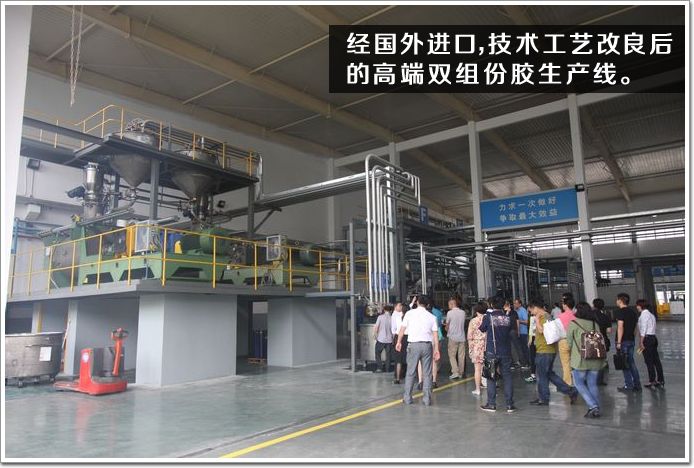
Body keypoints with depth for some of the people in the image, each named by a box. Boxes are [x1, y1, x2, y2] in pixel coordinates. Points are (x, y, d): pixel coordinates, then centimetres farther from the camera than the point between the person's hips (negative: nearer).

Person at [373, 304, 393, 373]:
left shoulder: (380, 317, -7)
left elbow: (376, 328, -10)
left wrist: (375, 336, 5)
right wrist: (393, 337, 13)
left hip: (381, 339, -2)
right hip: (389, 339, 2)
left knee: (378, 353, 12)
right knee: (388, 354, 13)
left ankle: (379, 368, 4)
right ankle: (388, 369, 14)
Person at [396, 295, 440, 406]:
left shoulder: (410, 313, 1)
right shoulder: (431, 317, 5)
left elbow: (402, 329, 2)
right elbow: (435, 334, 1)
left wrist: (399, 342, 13)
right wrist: (436, 349, 5)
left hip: (414, 344, -1)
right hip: (427, 345, 1)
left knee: (410, 372, 8)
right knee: (427, 374, 8)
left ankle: (407, 398, 13)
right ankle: (427, 399, 10)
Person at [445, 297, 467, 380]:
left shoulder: (450, 313, -9)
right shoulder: (463, 312, 3)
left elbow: (447, 325, 0)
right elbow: (462, 323, 10)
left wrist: (447, 331, 21)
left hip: (453, 337, -5)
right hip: (462, 337, 5)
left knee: (452, 355, 2)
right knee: (461, 356, 10)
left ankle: (455, 372, -7)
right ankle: (461, 373, 16)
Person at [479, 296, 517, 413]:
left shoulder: (488, 317, -9)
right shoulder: (508, 317, -2)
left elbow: (482, 329, 5)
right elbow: (514, 328, 13)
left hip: (491, 351, -2)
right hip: (506, 352, 2)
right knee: (507, 376, 9)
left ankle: (491, 404, 8)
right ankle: (509, 404, 11)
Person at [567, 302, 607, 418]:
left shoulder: (573, 323, -3)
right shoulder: (595, 324, 8)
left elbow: (569, 342, 2)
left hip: (581, 359, -4)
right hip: (596, 359, 4)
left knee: (579, 383, 8)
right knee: (593, 384, 14)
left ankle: (594, 406, -4)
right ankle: (596, 409, 13)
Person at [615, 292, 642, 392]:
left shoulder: (620, 311, -13)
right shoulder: (632, 311, 12)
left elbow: (620, 327, -19)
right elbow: (635, 326, 16)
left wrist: (618, 342, -17)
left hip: (623, 341, -8)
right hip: (632, 340, 8)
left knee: (624, 364, 0)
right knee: (631, 362, 14)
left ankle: (629, 386, 4)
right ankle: (637, 385, 17)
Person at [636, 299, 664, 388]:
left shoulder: (644, 314, -11)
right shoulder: (651, 314, 16)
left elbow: (643, 329, -15)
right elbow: (652, 327, 16)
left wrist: (641, 342, -14)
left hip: (647, 338, -9)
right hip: (653, 337, 9)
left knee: (649, 361, -2)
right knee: (656, 360, 11)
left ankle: (652, 380, 2)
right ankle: (660, 380, 15)